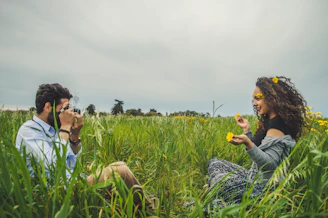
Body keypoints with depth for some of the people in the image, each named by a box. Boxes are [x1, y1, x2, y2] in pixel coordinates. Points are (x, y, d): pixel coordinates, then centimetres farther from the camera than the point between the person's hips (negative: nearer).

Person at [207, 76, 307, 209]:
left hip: (262, 187, -10)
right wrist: (247, 130, 8)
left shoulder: (277, 125, -21)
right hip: (256, 178, 10)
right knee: (214, 163, 14)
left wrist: (247, 143, -40)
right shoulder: (271, 122, 9)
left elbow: (270, 164, -27)